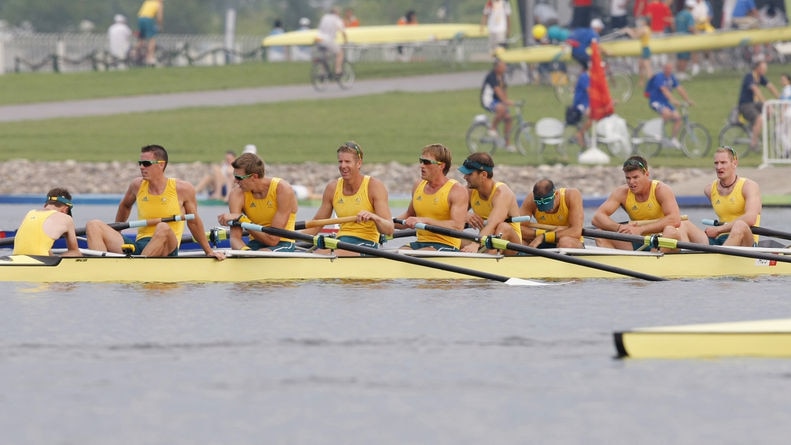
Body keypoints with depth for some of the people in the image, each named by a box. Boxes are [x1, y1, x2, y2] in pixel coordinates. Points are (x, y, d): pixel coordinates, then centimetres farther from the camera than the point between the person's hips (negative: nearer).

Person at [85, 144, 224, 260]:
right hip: (138, 246, 4)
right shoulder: (138, 186, 10)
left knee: (163, 228, -39)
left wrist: (209, 252, 17)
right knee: (93, 226, -12)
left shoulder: (183, 189, -1)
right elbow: (125, 205, 31)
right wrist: (114, 235, 35)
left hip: (167, 250, -4)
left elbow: (194, 222, 11)